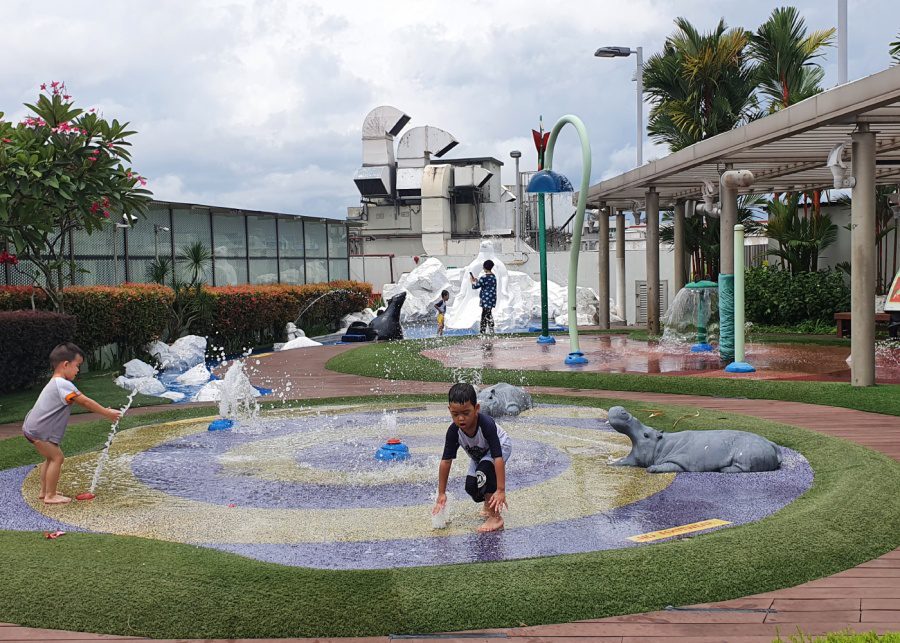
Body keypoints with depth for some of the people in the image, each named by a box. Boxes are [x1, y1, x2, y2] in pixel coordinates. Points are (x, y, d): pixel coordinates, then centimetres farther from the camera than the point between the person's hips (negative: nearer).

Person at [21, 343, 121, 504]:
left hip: (33, 427, 11)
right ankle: (50, 496, -4)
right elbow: (85, 402, -21)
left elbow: (82, 401, 14)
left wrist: (104, 411, 8)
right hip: (38, 430, -11)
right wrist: (107, 413, -14)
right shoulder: (63, 384, -21)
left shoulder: (56, 383, 15)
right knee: (57, 457, -8)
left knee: (51, 457, 19)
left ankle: (44, 491, 27)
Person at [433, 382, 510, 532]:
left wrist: (501, 490, -47)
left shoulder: (486, 424, -42)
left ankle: (495, 518, -20)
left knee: (484, 470, -31)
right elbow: (446, 461, -24)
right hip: (478, 455, 5)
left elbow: (498, 458, -44)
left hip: (501, 447, -5)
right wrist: (441, 493, -22)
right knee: (470, 486, -2)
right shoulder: (454, 431, -30)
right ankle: (489, 505, 33)